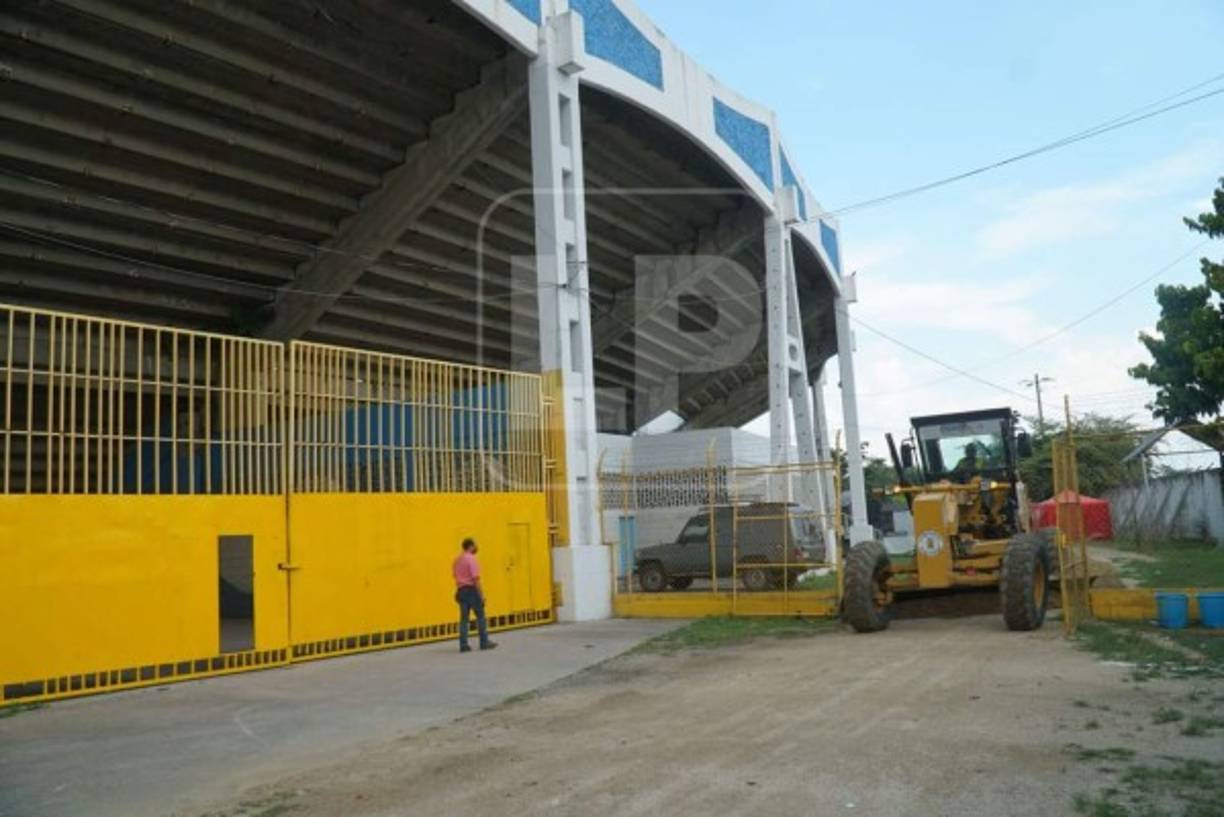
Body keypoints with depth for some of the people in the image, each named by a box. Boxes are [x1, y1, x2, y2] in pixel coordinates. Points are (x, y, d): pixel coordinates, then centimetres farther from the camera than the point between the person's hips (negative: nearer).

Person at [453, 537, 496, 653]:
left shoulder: (457, 559, 12)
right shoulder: (471, 559, -13)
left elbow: (455, 576, 15)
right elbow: (476, 578, -18)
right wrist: (482, 595, -15)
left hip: (461, 590, 7)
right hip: (471, 590, -7)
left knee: (464, 618, 6)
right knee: (480, 617, 3)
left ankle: (463, 645, 3)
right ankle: (484, 642, 8)